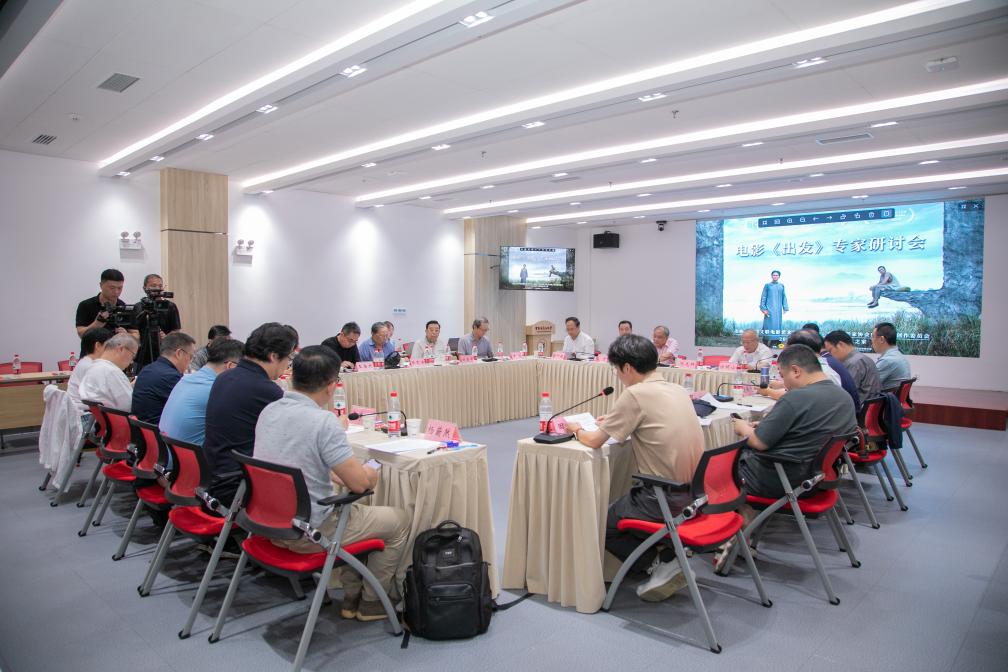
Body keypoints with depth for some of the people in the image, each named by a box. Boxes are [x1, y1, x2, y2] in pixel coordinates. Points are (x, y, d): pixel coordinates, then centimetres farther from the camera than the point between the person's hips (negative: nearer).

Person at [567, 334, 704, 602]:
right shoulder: (677, 390, 6)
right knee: (623, 507, 30)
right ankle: (671, 553, 14)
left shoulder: (636, 394, -17)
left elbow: (594, 441, -9)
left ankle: (664, 564, 7)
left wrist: (577, 429, 11)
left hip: (668, 497, -8)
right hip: (695, 491, 8)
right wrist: (614, 421, 20)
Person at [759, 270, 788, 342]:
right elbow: (763, 297, 1)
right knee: (769, 325, -6)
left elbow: (784, 297, 13)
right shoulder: (767, 285, 3)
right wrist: (763, 309, -6)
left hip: (778, 310, 3)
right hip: (769, 309, -3)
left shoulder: (781, 286, 11)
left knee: (778, 324, 2)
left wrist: (785, 308, 6)